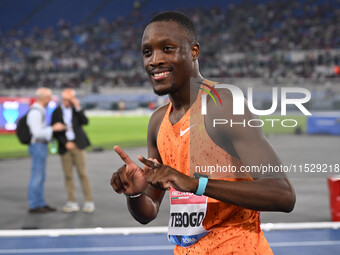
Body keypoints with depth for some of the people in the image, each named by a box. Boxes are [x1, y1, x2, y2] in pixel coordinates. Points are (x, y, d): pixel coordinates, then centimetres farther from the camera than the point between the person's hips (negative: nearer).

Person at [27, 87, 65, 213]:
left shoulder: (39, 111, 14)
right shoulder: (35, 112, -18)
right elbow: (36, 132, -21)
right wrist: (53, 128, -16)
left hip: (41, 147, 10)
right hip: (38, 147, -10)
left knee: (40, 177, 12)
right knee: (37, 177, -5)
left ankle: (40, 204, 16)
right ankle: (34, 206, 0)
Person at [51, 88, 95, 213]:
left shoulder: (76, 109, 6)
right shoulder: (57, 112, 3)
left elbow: (85, 122, -8)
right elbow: (54, 131, 1)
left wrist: (78, 108, -15)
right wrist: (65, 143, -8)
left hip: (78, 145, -1)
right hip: (65, 147, 1)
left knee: (82, 173, -3)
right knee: (68, 175, 2)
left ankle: (89, 202, 0)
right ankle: (72, 202, 7)